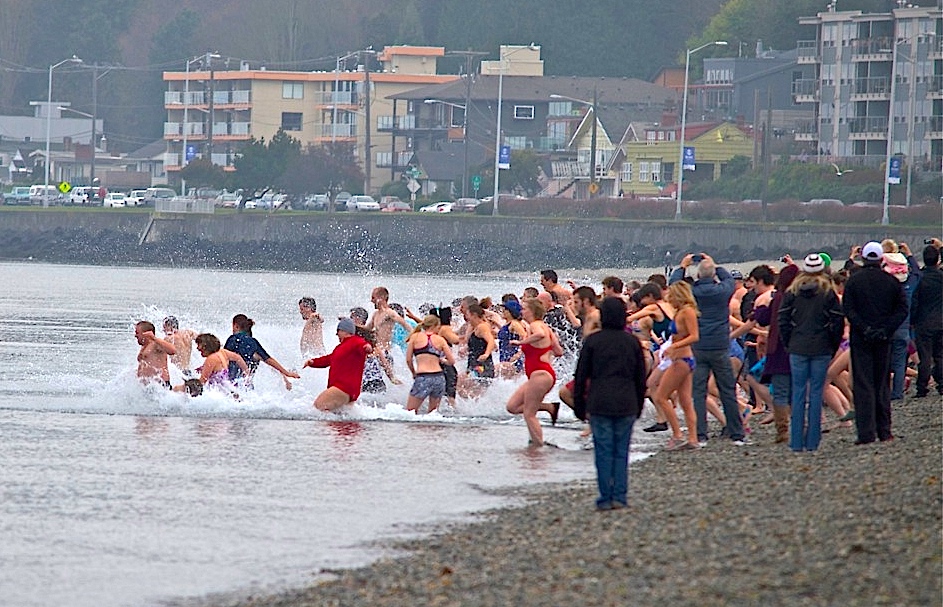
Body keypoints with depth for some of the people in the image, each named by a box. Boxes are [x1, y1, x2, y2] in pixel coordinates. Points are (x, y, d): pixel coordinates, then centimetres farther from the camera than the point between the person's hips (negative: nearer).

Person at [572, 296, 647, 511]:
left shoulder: (592, 341, -2)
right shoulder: (632, 342, 4)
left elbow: (581, 376, 1)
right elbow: (641, 378, 10)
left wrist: (579, 406, 9)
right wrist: (638, 406, 19)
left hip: (599, 404, -2)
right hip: (626, 404, 2)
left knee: (603, 452, 1)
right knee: (621, 451, 7)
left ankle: (605, 497, 0)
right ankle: (620, 496, 3)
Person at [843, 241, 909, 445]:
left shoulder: (854, 281, -4)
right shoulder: (891, 281, 2)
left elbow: (848, 310, -11)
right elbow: (902, 309, -2)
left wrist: (864, 329, -11)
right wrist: (886, 329, -4)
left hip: (861, 339, -2)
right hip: (883, 340, 2)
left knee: (863, 385, -2)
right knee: (882, 384, 12)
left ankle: (866, 432, -9)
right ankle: (884, 431, 13)